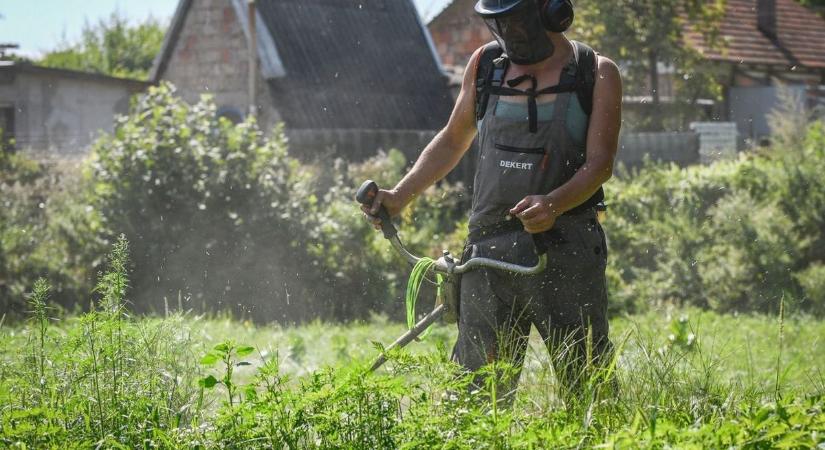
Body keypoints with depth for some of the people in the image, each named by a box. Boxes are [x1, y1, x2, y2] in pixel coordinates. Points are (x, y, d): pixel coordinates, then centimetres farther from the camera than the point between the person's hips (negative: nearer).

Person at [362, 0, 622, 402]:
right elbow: (452, 142, 25)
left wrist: (554, 204, -26)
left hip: (565, 252, -3)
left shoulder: (597, 75, 2)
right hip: (488, 253, 3)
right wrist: (399, 197, 16)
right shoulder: (485, 65, 13)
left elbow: (600, 164, -7)